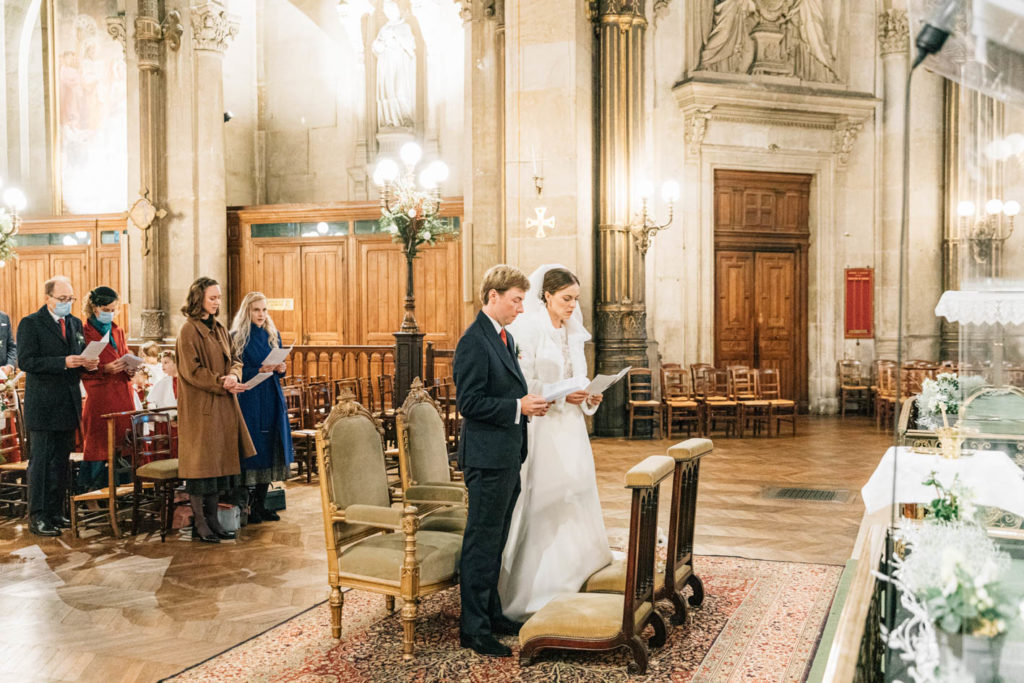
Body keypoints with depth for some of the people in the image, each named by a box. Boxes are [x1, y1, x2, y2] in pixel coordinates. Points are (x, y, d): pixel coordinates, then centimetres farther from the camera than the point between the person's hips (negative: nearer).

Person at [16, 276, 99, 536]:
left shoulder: (76, 323, 13)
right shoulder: (30, 324, -6)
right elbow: (26, 361, -15)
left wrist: (87, 364, -4)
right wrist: (63, 362, -24)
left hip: (69, 405, 6)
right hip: (43, 405, -6)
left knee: (61, 461, 12)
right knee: (41, 461, -2)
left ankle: (55, 512, 21)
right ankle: (37, 517, 4)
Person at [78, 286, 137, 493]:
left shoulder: (118, 332, 17)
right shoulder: (84, 333, -2)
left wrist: (129, 369, 2)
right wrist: (105, 369, -18)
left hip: (122, 395, 6)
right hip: (99, 396, -5)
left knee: (122, 443, 2)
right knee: (98, 444, -6)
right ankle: (89, 490, 3)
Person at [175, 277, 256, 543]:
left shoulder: (219, 329, 15)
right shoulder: (188, 331, -9)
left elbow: (234, 360, 14)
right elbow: (191, 370, -15)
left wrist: (233, 375, -8)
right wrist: (220, 383, -21)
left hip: (222, 406, 8)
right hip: (199, 406, -8)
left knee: (219, 460, 9)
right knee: (201, 461, -3)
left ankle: (212, 519, 17)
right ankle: (199, 524, 6)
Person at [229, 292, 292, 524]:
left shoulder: (273, 335, 12)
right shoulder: (237, 337, -4)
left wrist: (281, 368, -5)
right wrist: (259, 370, -22)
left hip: (272, 400, 5)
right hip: (248, 400, -5)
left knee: (268, 450, 6)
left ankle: (260, 504, 15)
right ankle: (245, 507, 3)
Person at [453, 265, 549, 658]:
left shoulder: (505, 338, 15)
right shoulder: (474, 341, -16)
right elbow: (469, 402, -21)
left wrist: (529, 402, 5)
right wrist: (518, 407, -20)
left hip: (507, 458, 10)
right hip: (488, 458, -10)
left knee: (494, 543, 18)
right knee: (481, 545, -1)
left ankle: (491, 614, 31)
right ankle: (473, 629, 9)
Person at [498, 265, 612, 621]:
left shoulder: (573, 333, 13)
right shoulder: (527, 330, -9)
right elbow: (521, 386, -13)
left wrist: (588, 396, 0)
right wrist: (560, 396, -21)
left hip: (570, 429, 7)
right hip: (540, 430, -7)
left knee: (573, 502, 8)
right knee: (541, 506, -4)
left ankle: (568, 585, 18)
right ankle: (534, 593, 6)